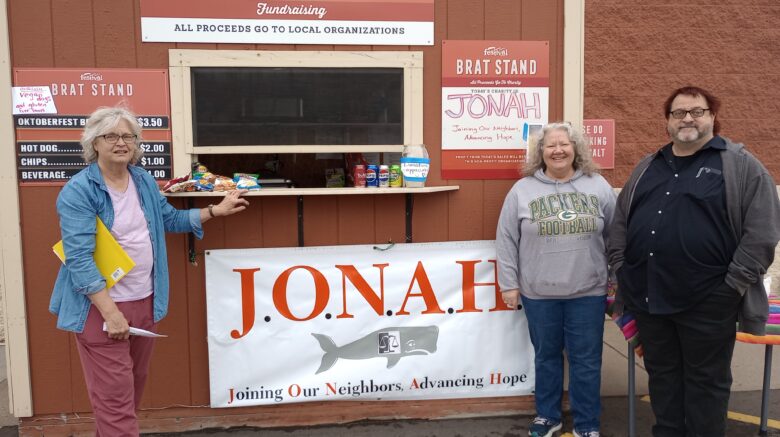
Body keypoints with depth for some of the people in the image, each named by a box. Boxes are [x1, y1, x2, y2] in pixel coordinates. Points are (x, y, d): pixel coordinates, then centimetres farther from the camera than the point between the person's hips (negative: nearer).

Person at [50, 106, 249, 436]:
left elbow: (171, 219, 20)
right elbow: (79, 258, -20)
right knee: (115, 397, -3)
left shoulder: (144, 180, 5)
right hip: (102, 305, -7)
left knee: (135, 384, 20)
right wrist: (110, 312, -24)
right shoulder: (78, 191, -15)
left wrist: (216, 211, 10)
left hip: (144, 300, 7)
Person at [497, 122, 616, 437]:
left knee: (586, 361, 9)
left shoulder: (598, 187, 3)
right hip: (538, 293, 0)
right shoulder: (522, 190, 0)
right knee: (546, 356, 15)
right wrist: (509, 283, -1)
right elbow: (507, 241, 2)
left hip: (588, 292, 0)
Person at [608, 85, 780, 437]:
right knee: (662, 374, 16)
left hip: (708, 299, -5)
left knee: (705, 380, 8)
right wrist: (620, 266, 6)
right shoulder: (647, 167, 14)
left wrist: (735, 283, -13)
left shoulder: (741, 166, -1)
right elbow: (621, 220, 17)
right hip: (648, 295, 5)